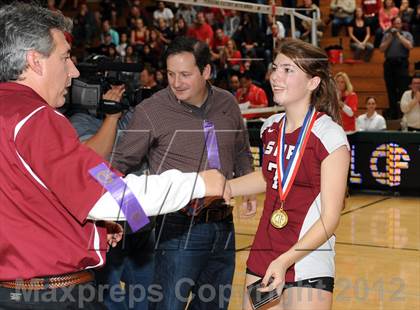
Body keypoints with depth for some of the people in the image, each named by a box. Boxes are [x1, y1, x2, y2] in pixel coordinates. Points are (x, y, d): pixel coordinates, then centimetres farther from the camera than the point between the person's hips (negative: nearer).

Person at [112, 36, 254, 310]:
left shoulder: (228, 104, 4)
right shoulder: (151, 112, -10)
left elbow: (242, 155, 19)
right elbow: (122, 162, -4)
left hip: (224, 226, 5)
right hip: (180, 228, -5)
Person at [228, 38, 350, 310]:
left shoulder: (329, 135, -13)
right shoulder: (271, 127, 6)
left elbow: (330, 218, -14)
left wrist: (286, 260, -23)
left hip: (308, 268, -6)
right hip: (262, 260, 6)